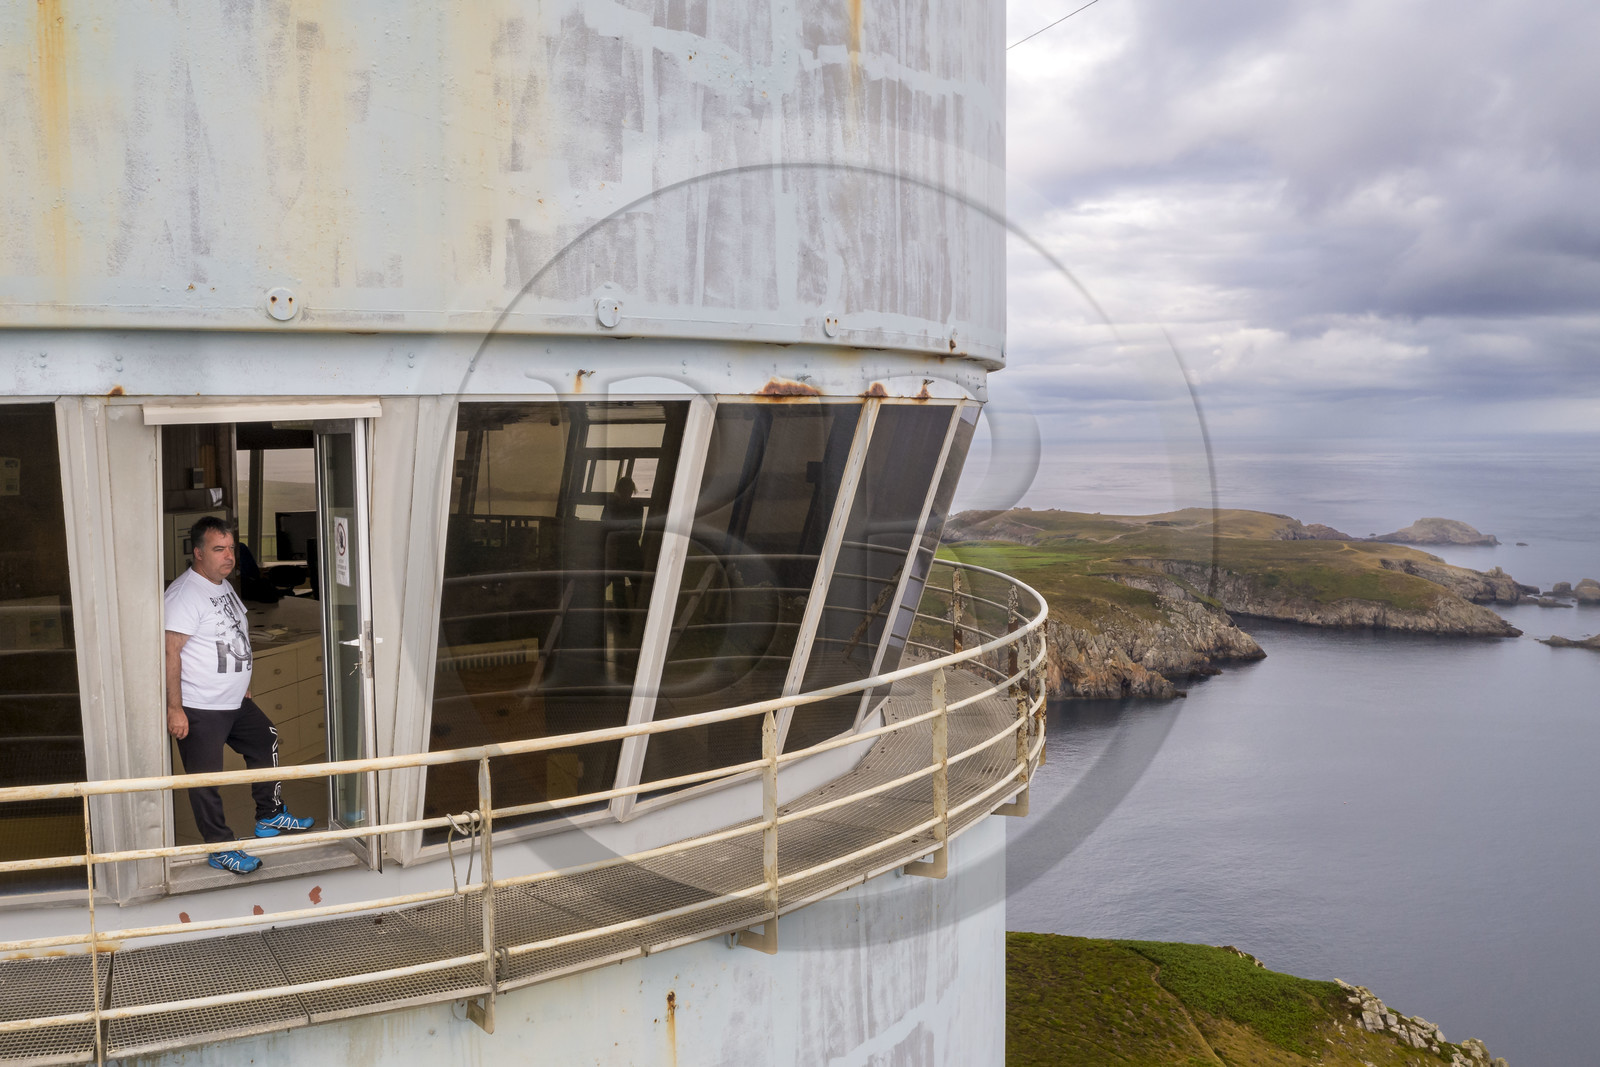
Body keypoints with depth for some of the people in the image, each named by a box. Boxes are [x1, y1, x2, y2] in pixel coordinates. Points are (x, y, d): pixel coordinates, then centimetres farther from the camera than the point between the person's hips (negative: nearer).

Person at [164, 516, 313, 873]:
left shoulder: (224, 585, 10)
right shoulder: (184, 595, -20)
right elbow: (170, 652, -24)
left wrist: (242, 685, 25)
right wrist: (175, 709, -25)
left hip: (235, 703, 10)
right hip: (199, 710, -10)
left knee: (266, 742, 20)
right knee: (205, 780, 1)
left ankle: (269, 816, 35)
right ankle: (220, 849, 11)